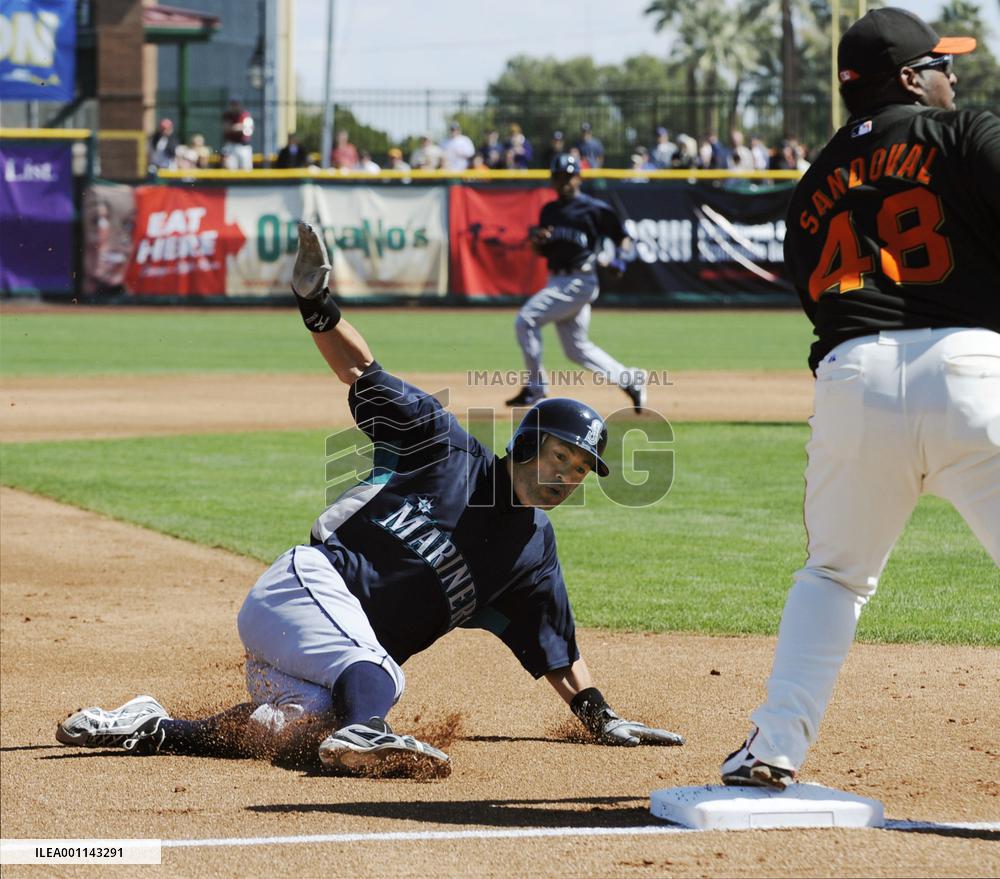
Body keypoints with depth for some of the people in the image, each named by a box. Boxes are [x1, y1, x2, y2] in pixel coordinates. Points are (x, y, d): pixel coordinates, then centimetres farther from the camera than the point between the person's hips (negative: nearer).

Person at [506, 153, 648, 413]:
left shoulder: (595, 209, -6)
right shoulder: (549, 211, 15)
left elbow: (623, 237, 0)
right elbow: (543, 252, 19)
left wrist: (620, 259, -18)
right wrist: (535, 237, -3)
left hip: (579, 282, -8)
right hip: (557, 281, 8)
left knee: (526, 319, -17)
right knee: (576, 348, 12)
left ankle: (535, 388, -12)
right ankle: (629, 379, 23)